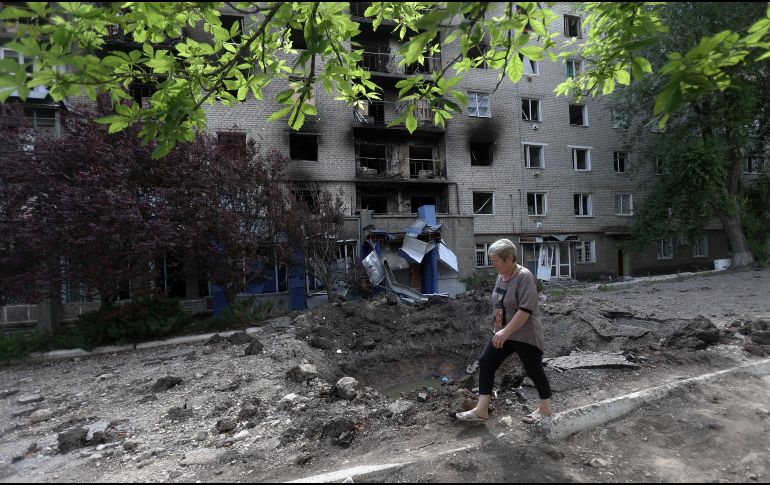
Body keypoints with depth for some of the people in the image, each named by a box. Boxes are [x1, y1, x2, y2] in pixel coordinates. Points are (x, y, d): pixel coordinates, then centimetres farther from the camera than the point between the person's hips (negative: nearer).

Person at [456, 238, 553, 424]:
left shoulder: (524, 277, -21)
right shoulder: (501, 276, 4)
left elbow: (525, 310, -27)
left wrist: (505, 332, -29)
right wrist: (498, 313, 5)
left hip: (525, 335, -8)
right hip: (503, 333, 8)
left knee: (534, 370, 7)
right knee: (486, 362, 1)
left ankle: (546, 409, 30)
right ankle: (482, 410, 8)